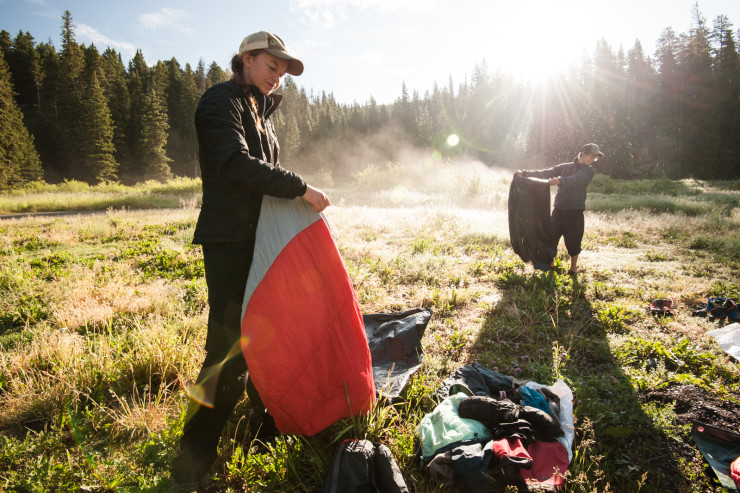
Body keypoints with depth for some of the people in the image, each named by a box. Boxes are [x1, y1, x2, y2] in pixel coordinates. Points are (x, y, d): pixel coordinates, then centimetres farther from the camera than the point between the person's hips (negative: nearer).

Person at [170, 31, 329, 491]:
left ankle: (267, 425, 35)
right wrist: (300, 186, -22)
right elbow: (235, 164, -24)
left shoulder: (260, 110, 19)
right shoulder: (221, 102, -9)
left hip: (260, 238, 9)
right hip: (228, 242, -9)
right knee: (229, 349, -9)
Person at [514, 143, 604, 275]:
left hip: (575, 210, -2)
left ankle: (573, 268, 19)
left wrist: (560, 180, -38)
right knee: (551, 236, 1)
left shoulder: (589, 171, 2)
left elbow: (577, 179, -19)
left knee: (573, 240, 2)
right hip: (559, 208, 2)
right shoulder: (565, 167, 12)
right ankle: (550, 264, 16)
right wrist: (525, 173, -3)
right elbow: (546, 173, 6)